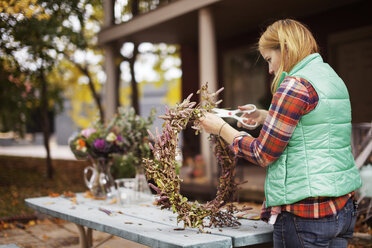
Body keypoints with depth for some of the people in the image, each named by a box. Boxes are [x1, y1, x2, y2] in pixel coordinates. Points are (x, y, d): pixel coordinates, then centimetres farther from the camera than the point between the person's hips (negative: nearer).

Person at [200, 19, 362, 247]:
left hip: (306, 213, -9)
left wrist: (221, 128, 1)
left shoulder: (295, 84, -15)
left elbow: (264, 154, -12)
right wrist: (265, 117, 23)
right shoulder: (333, 78, 13)